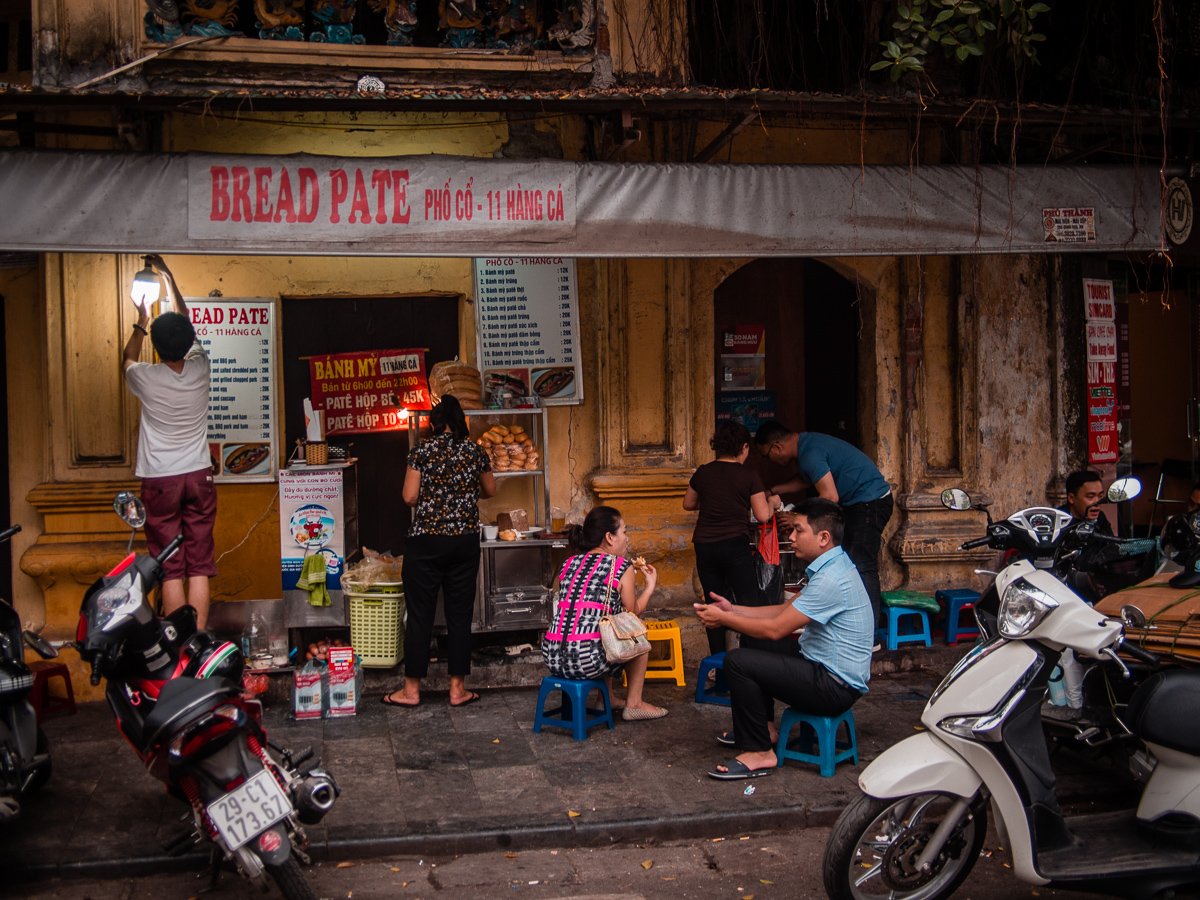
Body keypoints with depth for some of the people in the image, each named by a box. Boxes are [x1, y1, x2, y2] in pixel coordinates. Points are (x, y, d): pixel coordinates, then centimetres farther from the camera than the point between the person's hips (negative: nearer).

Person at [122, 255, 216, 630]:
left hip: (159, 481, -2)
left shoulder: (147, 378, -11)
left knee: (170, 569, 1)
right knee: (199, 566, 3)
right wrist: (168, 276, 24)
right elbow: (185, 323, 13)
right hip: (198, 476, 2)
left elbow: (128, 359, 16)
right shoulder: (200, 369, -5)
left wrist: (142, 322, 29)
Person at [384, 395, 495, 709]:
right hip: (465, 540, 3)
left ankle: (411, 689, 11)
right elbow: (490, 490, 17)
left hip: (426, 541, -2)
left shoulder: (422, 451, -5)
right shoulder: (475, 451, 3)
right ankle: (458, 688, 13)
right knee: (460, 614, 8)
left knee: (420, 615, 4)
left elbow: (409, 497, -7)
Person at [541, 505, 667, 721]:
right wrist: (650, 586, 28)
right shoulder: (622, 567, 0)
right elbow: (633, 612, 11)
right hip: (589, 661, -6)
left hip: (553, 658, 6)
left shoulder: (569, 563, 15)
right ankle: (634, 705, 25)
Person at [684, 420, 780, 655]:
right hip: (735, 545, -4)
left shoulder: (703, 473, 5)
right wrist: (772, 502, 16)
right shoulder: (749, 475, -5)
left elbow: (688, 503, 20)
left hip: (704, 546, 4)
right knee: (749, 603, 3)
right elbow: (763, 515, -4)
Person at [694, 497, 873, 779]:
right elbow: (787, 610, 14)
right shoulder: (831, 567, 8)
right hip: (827, 670, 11)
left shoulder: (831, 579, -24)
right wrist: (733, 610, 7)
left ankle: (759, 753, -8)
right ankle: (764, 728, 29)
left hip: (836, 686, -11)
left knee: (738, 661, -17)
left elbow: (775, 628, -22)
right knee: (753, 651, 24)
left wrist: (723, 619, -10)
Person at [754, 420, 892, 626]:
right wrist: (774, 490, 21)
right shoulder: (805, 443, 10)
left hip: (870, 502, -11)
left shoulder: (810, 454, -22)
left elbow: (830, 497, -24)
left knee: (862, 567, -12)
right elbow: (805, 479, 27)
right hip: (858, 503, 11)